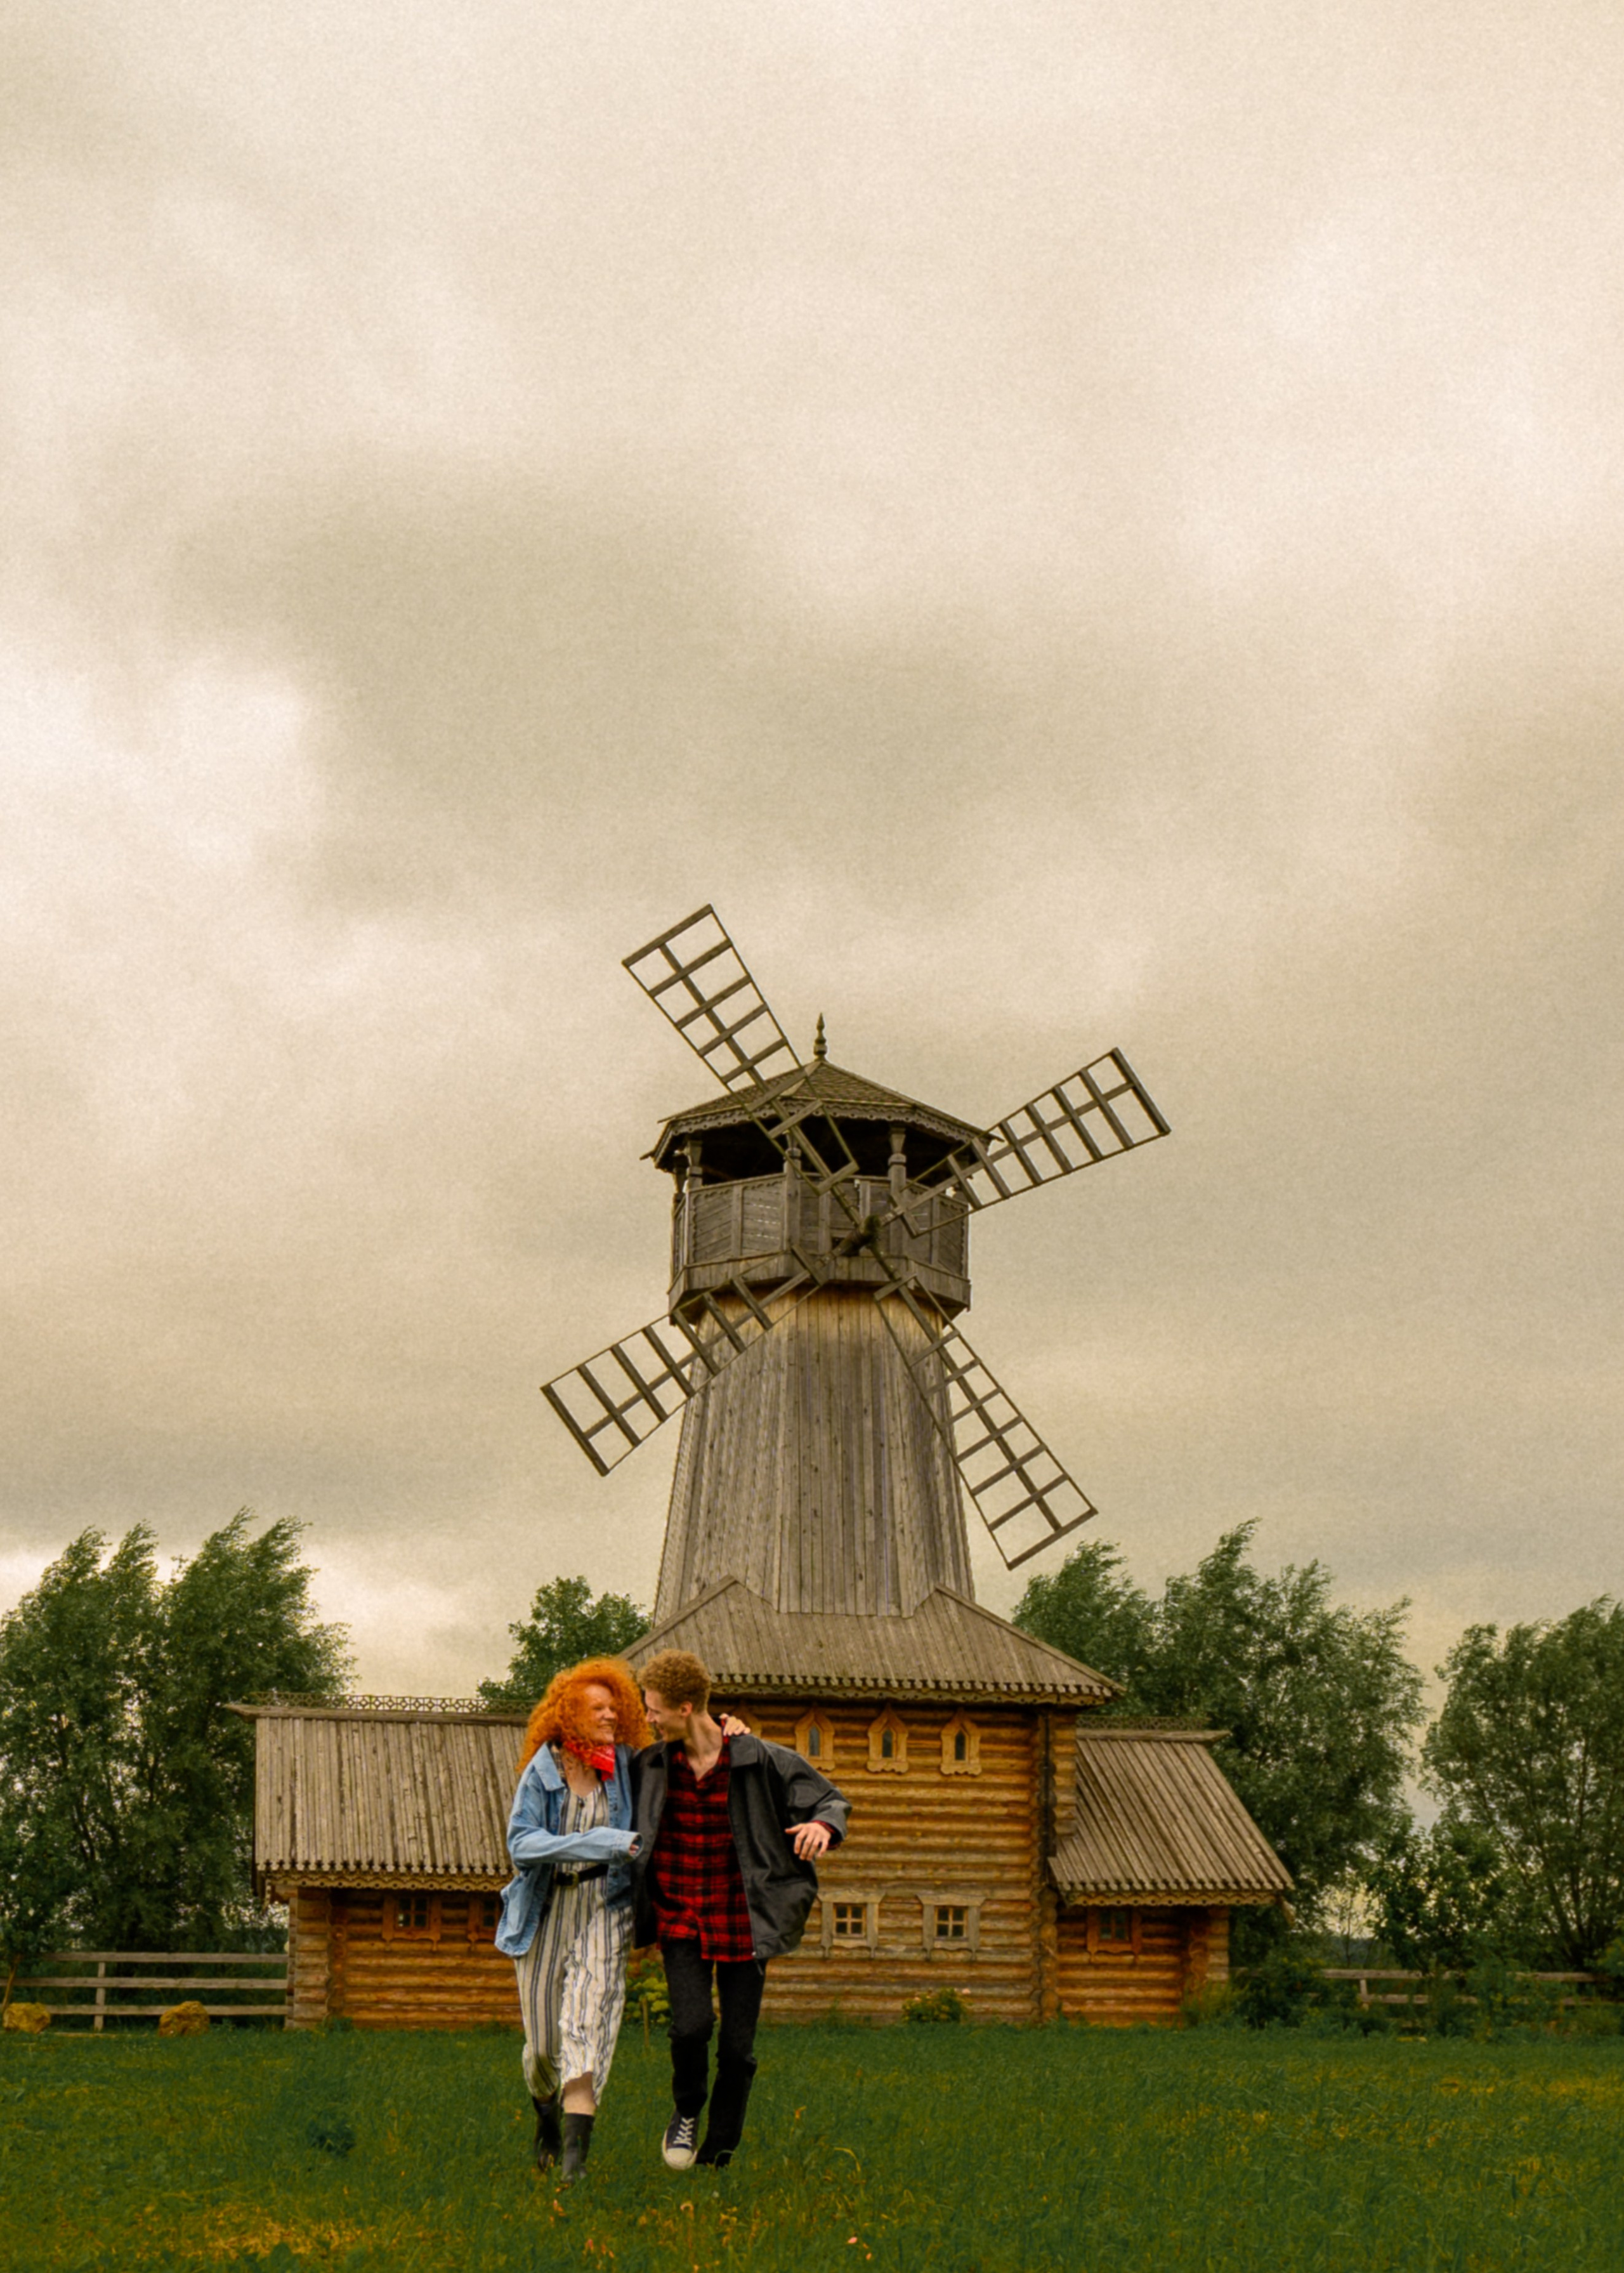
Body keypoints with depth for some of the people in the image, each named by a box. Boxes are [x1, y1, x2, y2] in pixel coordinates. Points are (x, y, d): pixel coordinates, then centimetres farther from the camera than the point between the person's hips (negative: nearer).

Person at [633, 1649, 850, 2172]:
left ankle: (717, 2160, 19)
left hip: (742, 1924, -1)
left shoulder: (761, 1761, -9)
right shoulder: (653, 1765, 2)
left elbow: (832, 1800, -1)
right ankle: (687, 2112, 13)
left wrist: (824, 1825, -23)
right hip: (680, 1920, 2)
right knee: (691, 2025, -18)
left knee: (738, 2048, 0)